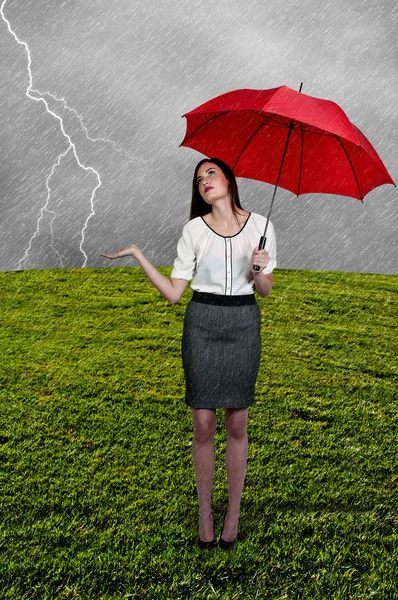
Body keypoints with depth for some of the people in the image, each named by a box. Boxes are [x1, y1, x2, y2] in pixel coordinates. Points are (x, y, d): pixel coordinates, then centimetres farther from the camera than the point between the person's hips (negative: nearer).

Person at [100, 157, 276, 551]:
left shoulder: (259, 226, 0)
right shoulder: (194, 230, -1)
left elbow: (264, 290, 6)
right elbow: (173, 293, -2)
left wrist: (259, 270, -15)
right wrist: (138, 255, -9)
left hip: (243, 325, 0)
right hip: (202, 325, 0)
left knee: (236, 425, 6)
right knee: (203, 425, 3)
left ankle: (233, 512, 23)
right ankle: (204, 512, 21)